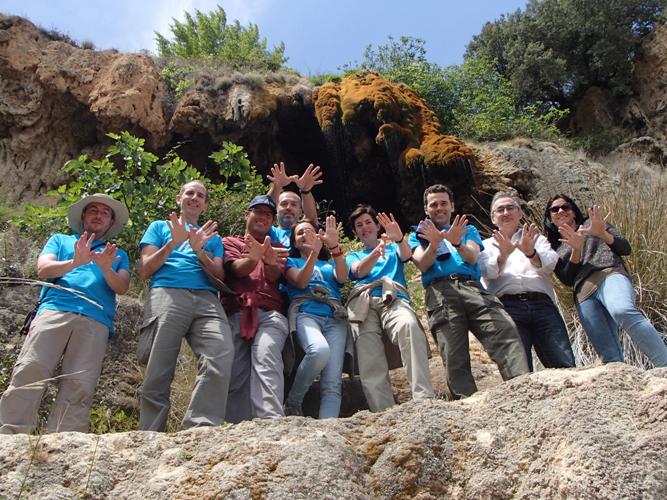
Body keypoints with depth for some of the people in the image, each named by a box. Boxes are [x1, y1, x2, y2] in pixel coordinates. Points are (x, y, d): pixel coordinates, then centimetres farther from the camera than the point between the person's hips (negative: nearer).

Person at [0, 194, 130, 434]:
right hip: (54, 311, 0)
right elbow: (43, 269, 10)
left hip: (96, 321, 0)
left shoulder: (118, 255, 29)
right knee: (30, 370, -21)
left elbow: (122, 288, 12)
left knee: (80, 386, -17)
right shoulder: (60, 240, 29)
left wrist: (106, 268, -11)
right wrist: (75, 263, -10)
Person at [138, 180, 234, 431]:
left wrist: (200, 251, 1)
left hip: (206, 298, 1)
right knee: (157, 375, -15)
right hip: (166, 294, -1)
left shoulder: (212, 237, 32)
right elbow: (144, 270, 15)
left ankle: (198, 431, -31)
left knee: (221, 359, -28)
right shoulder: (160, 226, 29)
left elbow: (220, 278, 17)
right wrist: (173, 244, 1)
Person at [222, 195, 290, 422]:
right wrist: (255, 257, -24)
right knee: (234, 374, -10)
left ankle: (272, 421, -41)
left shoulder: (277, 248, 27)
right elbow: (237, 269, 1)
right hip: (236, 313, 1)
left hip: (270, 314, -1)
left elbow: (274, 276, 5)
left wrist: (269, 262, -22)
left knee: (266, 357, -27)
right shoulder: (230, 242, 24)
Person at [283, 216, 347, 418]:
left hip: (335, 318, 3)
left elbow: (342, 278, 5)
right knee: (320, 350, -36)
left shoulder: (330, 264, 30)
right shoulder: (292, 261, 24)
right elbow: (300, 282, 2)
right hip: (305, 313, -3)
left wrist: (335, 246, -6)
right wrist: (314, 252, -10)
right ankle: (292, 403, -15)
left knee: (333, 383, -18)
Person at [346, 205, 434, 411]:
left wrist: (399, 238, -18)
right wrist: (376, 252, -14)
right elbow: (359, 271, 9)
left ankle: (424, 399, -44)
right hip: (363, 301, 1)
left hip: (394, 299, -1)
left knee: (409, 326, -37)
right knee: (370, 363, -26)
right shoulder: (353, 256, 34)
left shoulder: (393, 248, 34)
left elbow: (406, 255, 8)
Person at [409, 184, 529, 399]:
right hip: (439, 291, -1)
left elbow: (472, 258, 9)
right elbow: (423, 265, 8)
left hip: (472, 287, 1)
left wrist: (457, 243, -14)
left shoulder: (468, 230, 31)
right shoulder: (418, 235, 29)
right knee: (455, 359, -17)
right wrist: (434, 243, -13)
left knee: (505, 331, -25)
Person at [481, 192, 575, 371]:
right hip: (507, 306, -1)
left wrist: (531, 253, -18)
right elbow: (487, 272, 0)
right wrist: (502, 255, -21)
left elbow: (551, 263, 4)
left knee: (566, 366, -11)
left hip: (542, 304, 2)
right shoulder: (487, 245, 23)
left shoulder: (536, 238, 26)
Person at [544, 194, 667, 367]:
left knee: (623, 312, -39)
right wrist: (576, 249, -4)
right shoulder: (555, 249, 29)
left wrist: (603, 234, -4)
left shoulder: (592, 223, 25)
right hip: (583, 294, 3)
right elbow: (567, 280, 12)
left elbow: (626, 249, 15)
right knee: (609, 356, -16)